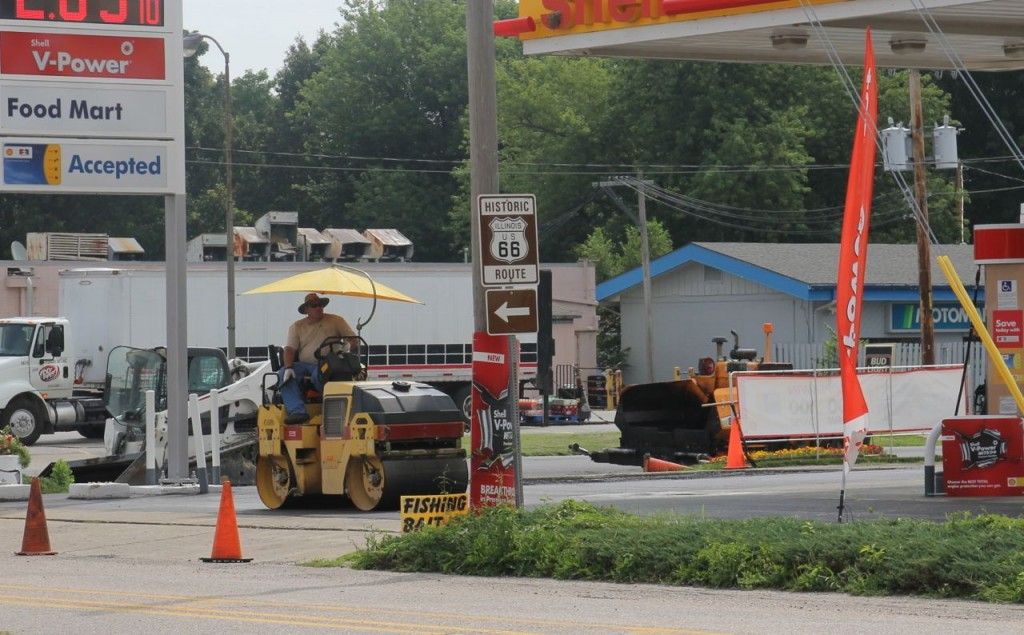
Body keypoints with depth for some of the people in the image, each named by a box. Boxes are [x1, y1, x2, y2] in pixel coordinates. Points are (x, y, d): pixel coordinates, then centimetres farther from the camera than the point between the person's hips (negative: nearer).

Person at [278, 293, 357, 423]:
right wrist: (288, 367, -15)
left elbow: (353, 339, 5)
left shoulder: (336, 321, 10)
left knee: (318, 374, -38)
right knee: (283, 374, -25)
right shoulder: (297, 327, 14)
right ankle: (297, 412, -36)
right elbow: (290, 349, 3)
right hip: (304, 364, 3)